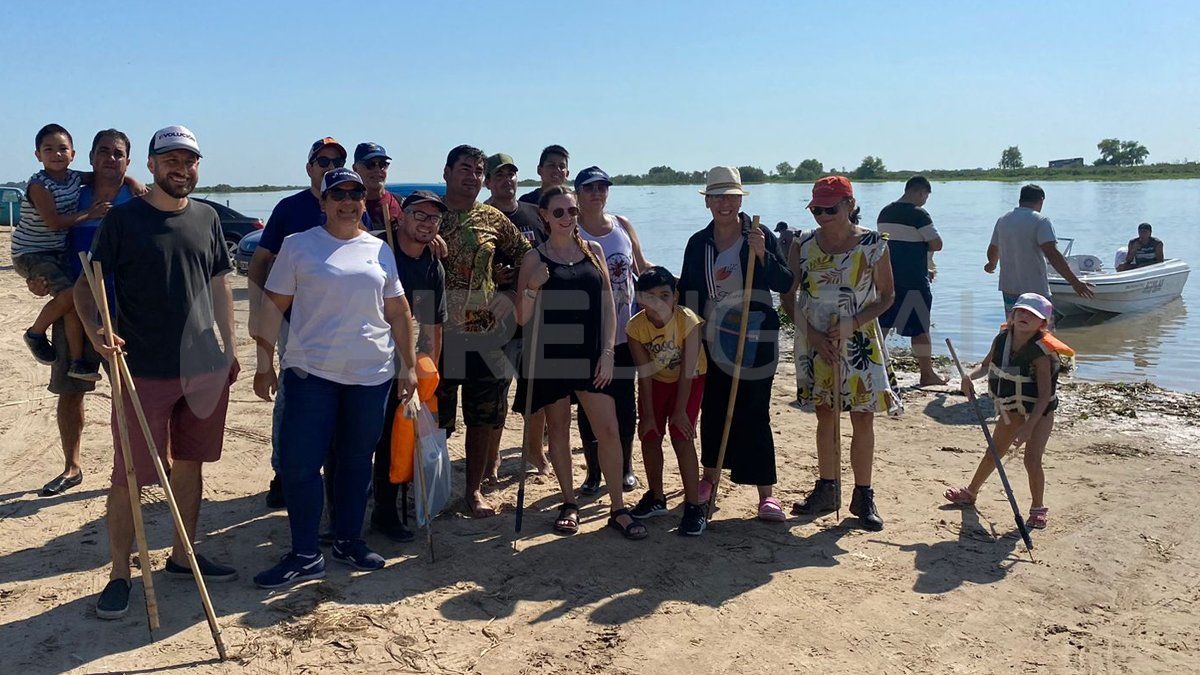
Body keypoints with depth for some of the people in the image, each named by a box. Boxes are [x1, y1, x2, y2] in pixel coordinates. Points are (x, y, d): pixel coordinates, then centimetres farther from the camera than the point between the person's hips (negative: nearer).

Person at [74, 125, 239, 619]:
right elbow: (86, 284, -3)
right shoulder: (124, 218, -4)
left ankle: (183, 555, 29)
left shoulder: (207, 218, 9)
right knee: (130, 475, 1)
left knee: (189, 464, 14)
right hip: (144, 371, -4)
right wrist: (94, 329, -22)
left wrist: (229, 346, 14)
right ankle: (119, 574, 15)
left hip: (204, 368, 4)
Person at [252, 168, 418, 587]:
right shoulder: (298, 246, 2)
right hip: (310, 371, -2)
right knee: (298, 463, -4)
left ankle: (348, 540, 27)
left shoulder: (379, 250, 9)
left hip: (372, 374, 3)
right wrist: (264, 363, -3)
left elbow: (398, 313, 12)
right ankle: (305, 555, 8)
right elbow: (274, 305, 1)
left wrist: (408, 366, 8)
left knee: (357, 461, 11)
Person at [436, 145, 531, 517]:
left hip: (486, 333, 3)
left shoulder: (494, 219, 7)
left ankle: (475, 489, 23)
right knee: (436, 419, 4)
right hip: (440, 333, -3)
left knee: (483, 417, 9)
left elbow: (527, 257, 14)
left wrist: (510, 296, 1)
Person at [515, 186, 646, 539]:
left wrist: (607, 353, -1)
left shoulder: (593, 251, 7)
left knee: (608, 430, -2)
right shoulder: (535, 259, 0)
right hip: (550, 355, -1)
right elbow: (522, 318, -1)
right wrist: (532, 288, -19)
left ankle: (617, 509, 8)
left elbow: (608, 305, 7)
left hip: (590, 354, 2)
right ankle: (569, 504, 23)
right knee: (558, 429, 9)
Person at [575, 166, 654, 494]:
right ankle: (593, 471, 19)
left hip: (623, 330, 3)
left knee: (625, 400, 8)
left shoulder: (623, 225, 8)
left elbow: (642, 265, 16)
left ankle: (626, 467, 25)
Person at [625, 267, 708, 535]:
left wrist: (680, 411, -23)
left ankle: (693, 506, -5)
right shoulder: (636, 327, -23)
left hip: (690, 380, -3)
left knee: (681, 437, -13)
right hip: (657, 380, 3)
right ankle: (656, 498, 24)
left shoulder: (688, 321, -31)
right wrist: (648, 414, -14)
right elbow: (645, 373, -16)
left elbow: (687, 371, -26)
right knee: (649, 436, 4)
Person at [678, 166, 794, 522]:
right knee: (713, 410, 12)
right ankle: (710, 478, 30)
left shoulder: (760, 237, -3)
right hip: (712, 340, 4)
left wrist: (761, 254, -23)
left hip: (754, 341, -3)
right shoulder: (698, 243, 7)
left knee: (754, 414, -4)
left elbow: (785, 284, -8)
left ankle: (766, 493, 3)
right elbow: (687, 292, 11)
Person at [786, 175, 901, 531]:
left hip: (860, 342, -2)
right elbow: (790, 297, 4)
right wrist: (812, 333, -8)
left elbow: (887, 296, -1)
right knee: (825, 417, 12)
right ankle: (826, 490, 24)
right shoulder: (803, 246, 0)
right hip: (815, 343, 2)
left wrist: (854, 322, -15)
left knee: (863, 419, 2)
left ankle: (863, 496, 15)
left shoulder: (873, 245, -6)